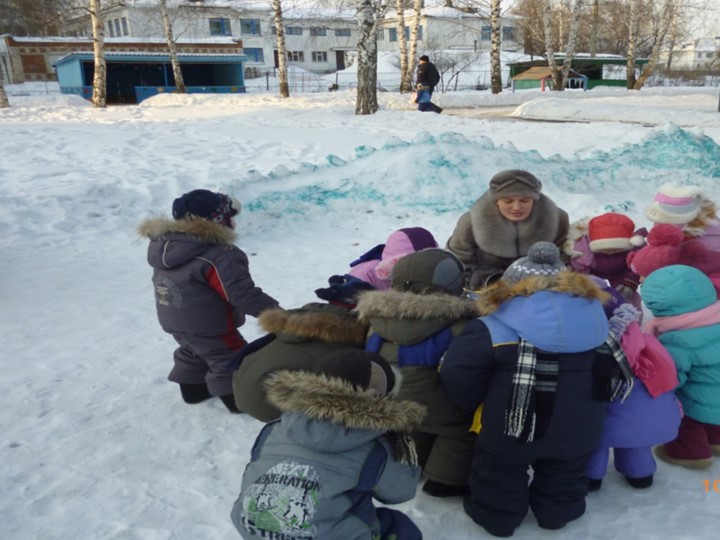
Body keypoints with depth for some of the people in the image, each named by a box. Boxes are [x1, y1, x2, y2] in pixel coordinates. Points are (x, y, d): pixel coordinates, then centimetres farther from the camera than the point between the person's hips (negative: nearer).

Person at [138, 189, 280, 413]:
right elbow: (243, 294, -32)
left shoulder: (162, 245, -2)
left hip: (174, 321, 8)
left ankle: (192, 390, 43)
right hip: (208, 326, -8)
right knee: (229, 359, 8)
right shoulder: (219, 257, -30)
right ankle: (237, 398, 18)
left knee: (192, 353, 29)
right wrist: (274, 311, -25)